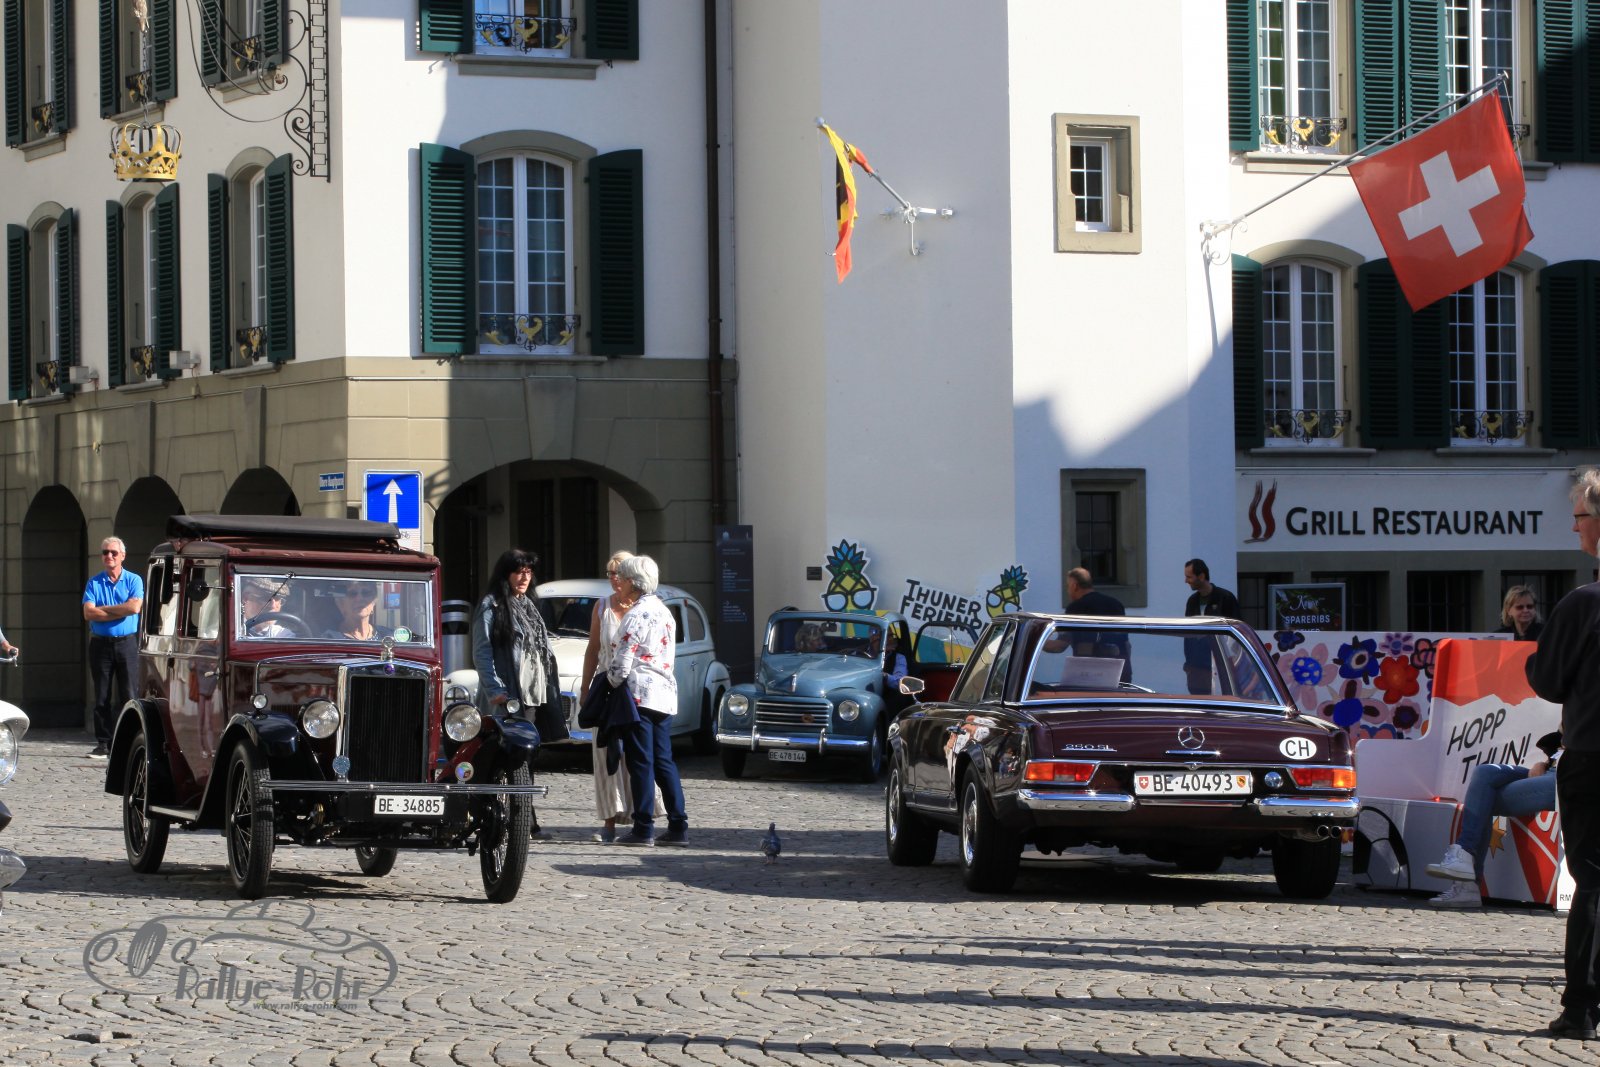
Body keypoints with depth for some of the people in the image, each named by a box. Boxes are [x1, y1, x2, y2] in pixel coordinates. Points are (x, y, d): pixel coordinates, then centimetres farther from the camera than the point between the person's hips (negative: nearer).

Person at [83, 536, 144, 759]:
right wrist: (120, 612, -11)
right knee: (102, 697, 3)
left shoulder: (134, 580, 4)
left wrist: (103, 608, -8)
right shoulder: (94, 583, 7)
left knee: (128, 696, -5)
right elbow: (88, 613, -7)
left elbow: (135, 606, -13)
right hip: (100, 643, 2)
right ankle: (103, 743, 6)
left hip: (127, 643, -2)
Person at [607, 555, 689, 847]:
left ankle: (643, 828, -4)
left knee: (640, 762, -4)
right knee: (664, 761, 10)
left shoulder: (637, 615, -12)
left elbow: (623, 661, -15)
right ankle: (678, 826, 7)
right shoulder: (664, 612, 14)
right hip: (665, 694, 8)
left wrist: (613, 681, 3)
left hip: (639, 692, -8)